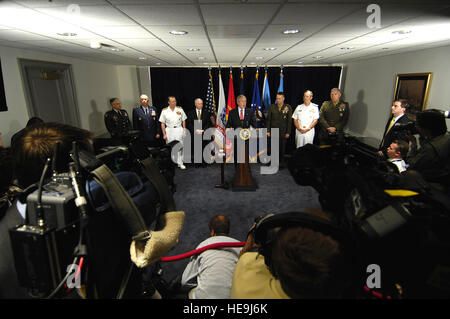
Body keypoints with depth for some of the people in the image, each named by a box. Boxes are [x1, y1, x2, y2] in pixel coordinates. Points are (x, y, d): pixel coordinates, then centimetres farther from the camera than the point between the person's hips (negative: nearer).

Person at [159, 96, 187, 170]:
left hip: (179, 130, 0)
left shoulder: (180, 109, 3)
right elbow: (162, 124, 3)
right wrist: (164, 134, -2)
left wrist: (184, 131, 1)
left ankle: (180, 163, 8)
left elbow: (183, 121, 8)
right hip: (169, 130, 0)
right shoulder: (164, 111, 1)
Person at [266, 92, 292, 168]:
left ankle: (281, 163, 17)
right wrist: (268, 131, 0)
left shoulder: (288, 107, 3)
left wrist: (288, 132, -3)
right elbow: (268, 119, 6)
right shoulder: (272, 107, 6)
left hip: (283, 132, 0)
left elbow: (289, 121, 2)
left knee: (282, 148, 4)